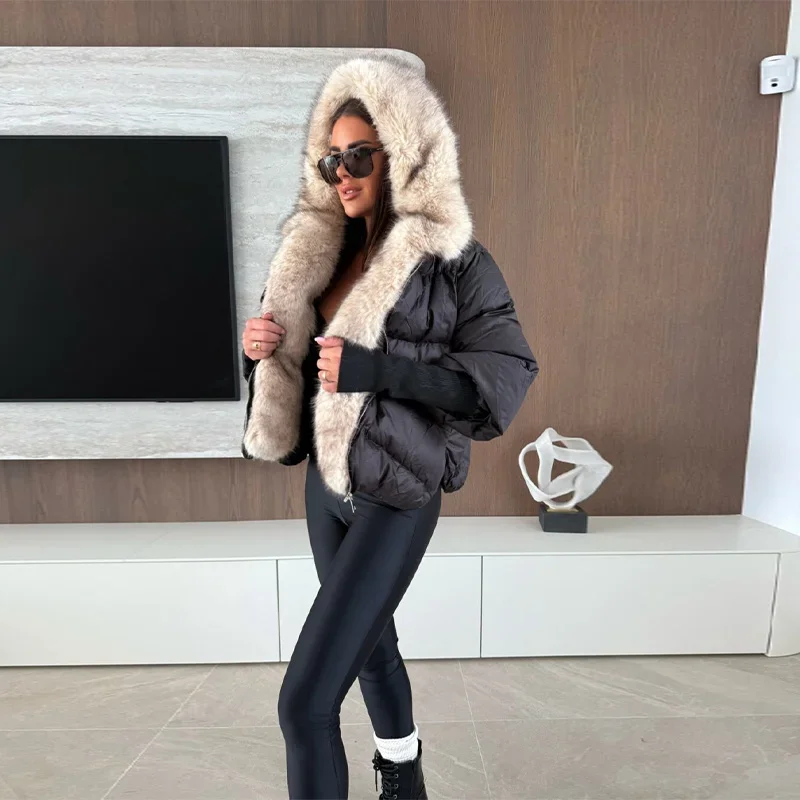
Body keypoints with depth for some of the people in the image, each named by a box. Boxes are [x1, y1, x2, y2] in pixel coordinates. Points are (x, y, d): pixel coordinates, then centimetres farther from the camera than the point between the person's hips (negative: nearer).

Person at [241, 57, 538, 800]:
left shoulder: (452, 258, -12)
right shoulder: (321, 251, 6)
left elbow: (507, 372, -17)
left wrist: (373, 368, -25)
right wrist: (260, 347, -8)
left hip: (396, 495, -7)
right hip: (325, 483, 7)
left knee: (305, 702, -6)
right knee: (368, 641, 26)